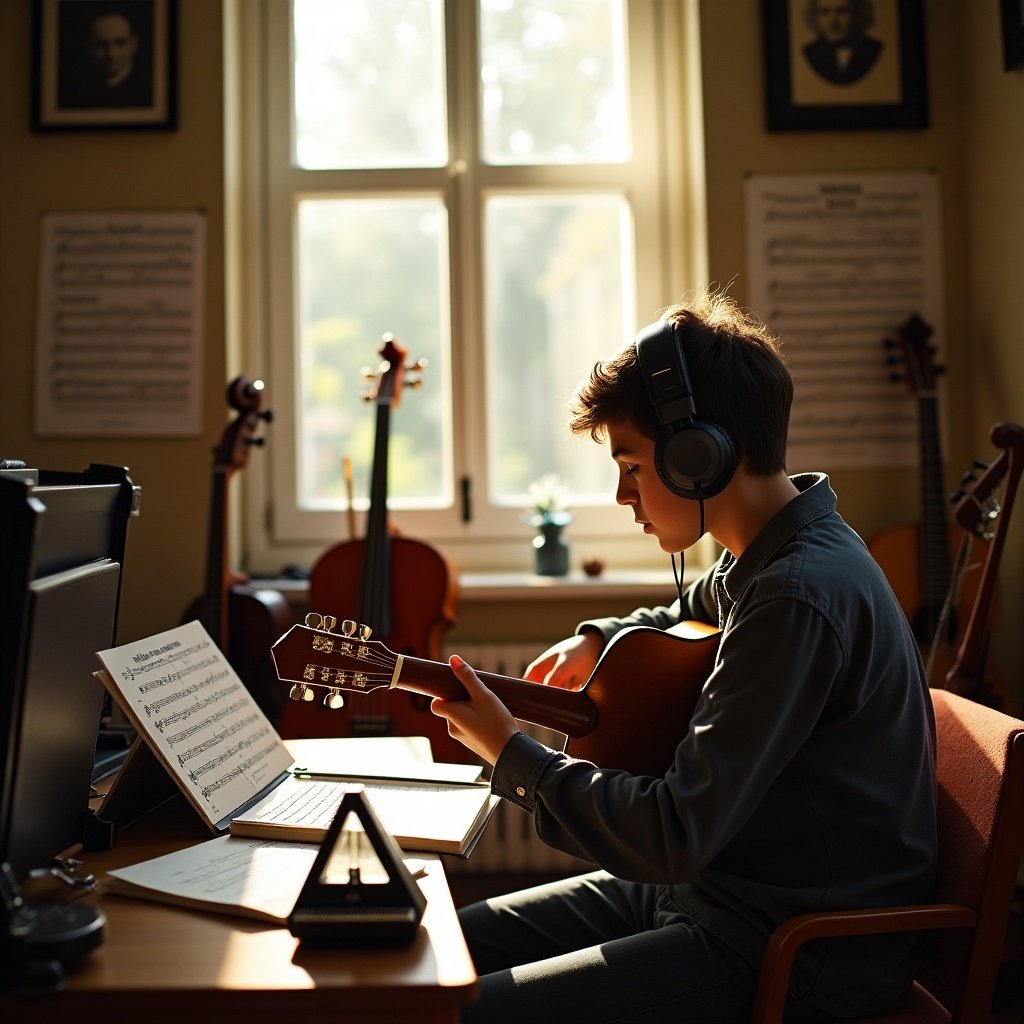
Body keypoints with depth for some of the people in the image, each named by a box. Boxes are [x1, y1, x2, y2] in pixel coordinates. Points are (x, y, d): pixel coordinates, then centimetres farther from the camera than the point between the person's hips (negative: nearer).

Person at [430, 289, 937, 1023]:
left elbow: (675, 837, -27)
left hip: (799, 959, -9)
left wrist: (512, 754, -14)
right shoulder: (765, 557, 3)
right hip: (706, 882, 9)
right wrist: (599, 640, 9)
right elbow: (693, 612, 29)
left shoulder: (799, 595, -27)